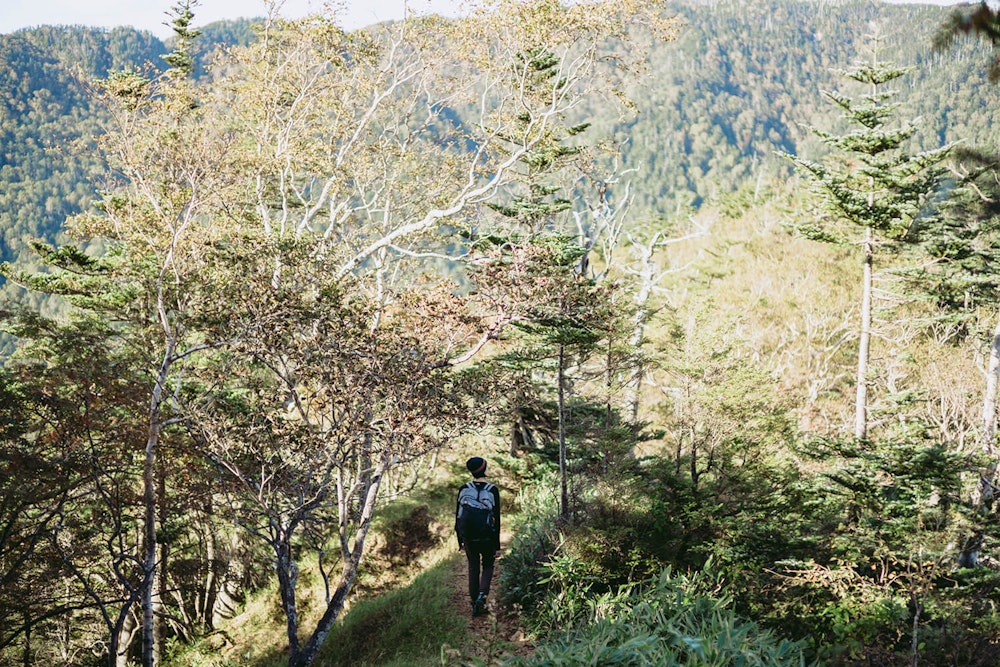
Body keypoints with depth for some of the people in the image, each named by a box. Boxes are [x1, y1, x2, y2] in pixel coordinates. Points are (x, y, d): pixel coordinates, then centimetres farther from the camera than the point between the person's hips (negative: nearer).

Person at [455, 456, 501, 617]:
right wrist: (497, 545, -1)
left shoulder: (464, 489, -2)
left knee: (473, 567, 17)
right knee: (488, 566, 18)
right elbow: (497, 518, -8)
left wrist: (460, 540, 13)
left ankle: (475, 604, 15)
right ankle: (482, 595, -7)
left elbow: (458, 515, 3)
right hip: (486, 536, -2)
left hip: (468, 536, 2)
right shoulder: (492, 490, -10)